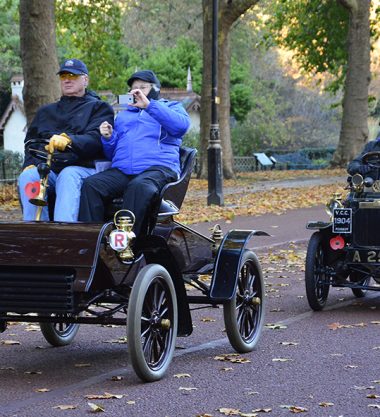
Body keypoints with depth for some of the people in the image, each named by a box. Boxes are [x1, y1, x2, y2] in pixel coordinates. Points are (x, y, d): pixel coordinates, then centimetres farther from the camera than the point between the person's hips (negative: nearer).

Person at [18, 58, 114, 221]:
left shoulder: (99, 107, 16)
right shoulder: (46, 111, 32)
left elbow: (96, 139, -4)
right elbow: (30, 142, 22)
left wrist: (69, 140, -25)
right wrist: (30, 163, -2)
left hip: (81, 167, -4)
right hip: (47, 170, 4)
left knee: (68, 176, -39)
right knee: (27, 176, -30)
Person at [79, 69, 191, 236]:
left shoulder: (171, 107, 21)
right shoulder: (123, 115, 35)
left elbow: (181, 125, -5)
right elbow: (112, 154, 34)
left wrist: (149, 105, -11)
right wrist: (108, 138, 11)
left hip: (158, 168, -4)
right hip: (122, 171, 5)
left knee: (139, 186, -40)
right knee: (90, 184, -26)